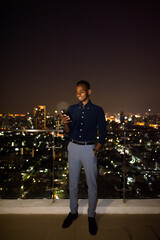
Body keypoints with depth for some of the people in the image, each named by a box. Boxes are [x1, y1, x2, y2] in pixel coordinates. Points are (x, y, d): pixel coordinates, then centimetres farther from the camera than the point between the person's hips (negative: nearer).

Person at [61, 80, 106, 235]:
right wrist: (65, 123, -15)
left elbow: (102, 133, 0)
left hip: (89, 148, -3)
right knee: (72, 183, 13)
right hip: (73, 147, 3)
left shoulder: (97, 110, -2)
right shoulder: (71, 109, 6)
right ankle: (73, 212, 32)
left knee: (92, 184, 5)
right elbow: (68, 132, 6)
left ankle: (91, 216, 25)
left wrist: (95, 150, -8)